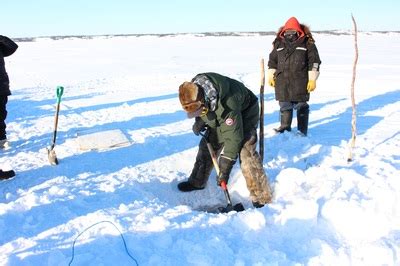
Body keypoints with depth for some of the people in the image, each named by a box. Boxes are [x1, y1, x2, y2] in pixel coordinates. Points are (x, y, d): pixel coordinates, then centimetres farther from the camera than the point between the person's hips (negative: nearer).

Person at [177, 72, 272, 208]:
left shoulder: (227, 104, -43)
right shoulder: (193, 91, -23)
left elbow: (233, 138, -37)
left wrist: (225, 169, -34)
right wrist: (199, 121, -15)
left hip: (245, 112, -7)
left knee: (246, 153, -19)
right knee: (207, 145, 7)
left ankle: (262, 198, -12)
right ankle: (197, 181, 26)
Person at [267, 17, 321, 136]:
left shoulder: (307, 44, -2)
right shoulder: (279, 44, 8)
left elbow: (314, 62, -3)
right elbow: (272, 60, 17)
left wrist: (312, 79, -8)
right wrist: (271, 76, 12)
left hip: (300, 83, -3)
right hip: (282, 82, 4)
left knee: (301, 106, 4)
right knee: (284, 106, 13)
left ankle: (302, 130, 14)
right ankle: (285, 126, 28)